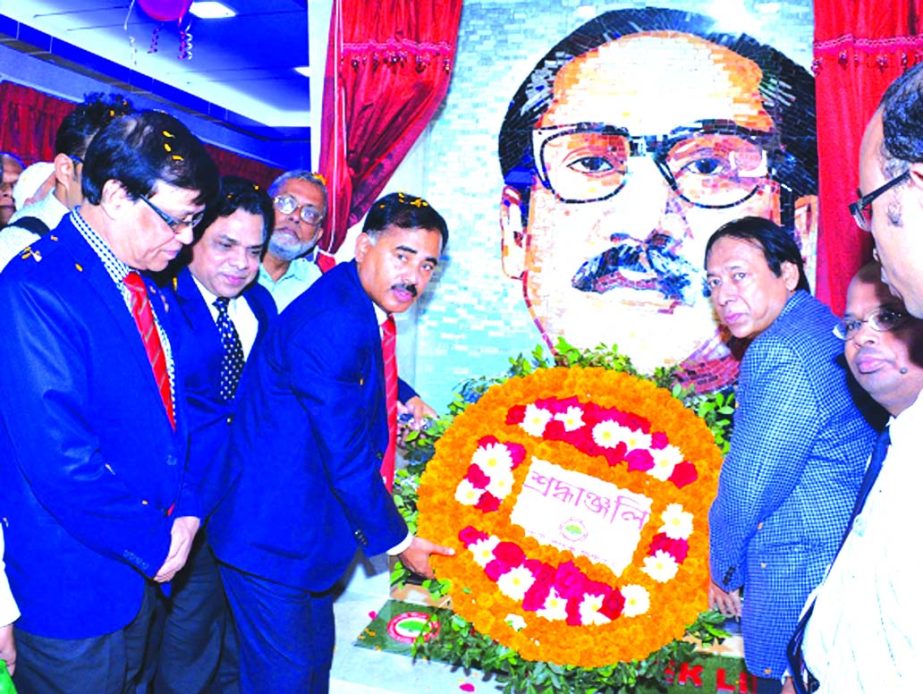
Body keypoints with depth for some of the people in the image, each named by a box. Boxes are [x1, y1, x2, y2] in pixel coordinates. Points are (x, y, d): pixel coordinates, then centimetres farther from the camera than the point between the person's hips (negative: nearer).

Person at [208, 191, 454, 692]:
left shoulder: (364, 305, 4)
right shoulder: (331, 325, -26)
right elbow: (347, 456, -23)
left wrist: (404, 396, 17)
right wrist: (396, 540, -11)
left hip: (304, 523, 10)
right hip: (269, 533, -10)